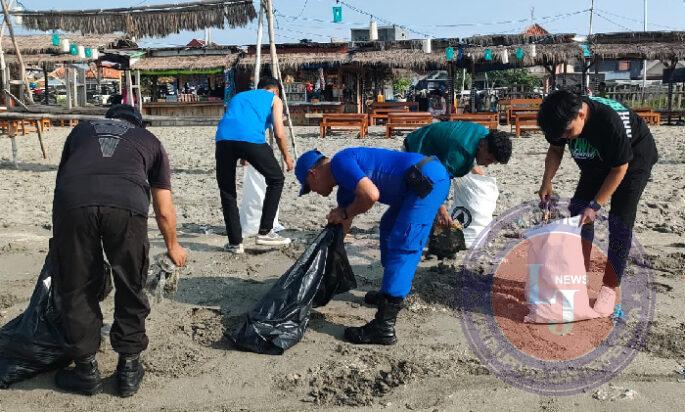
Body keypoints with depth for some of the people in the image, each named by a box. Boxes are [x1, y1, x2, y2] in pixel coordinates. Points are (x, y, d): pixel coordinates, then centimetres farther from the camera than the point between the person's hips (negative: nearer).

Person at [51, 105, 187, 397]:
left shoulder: (82, 129, 37)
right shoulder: (149, 140, 33)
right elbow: (164, 210, 30)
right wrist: (173, 247, 48)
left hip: (72, 200, 1)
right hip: (127, 204, -1)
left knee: (76, 289, 18)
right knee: (131, 290, 19)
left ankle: (86, 370, 27)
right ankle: (129, 367, 28)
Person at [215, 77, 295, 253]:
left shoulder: (239, 96, 38)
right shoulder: (274, 99, 25)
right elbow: (279, 134, 12)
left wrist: (242, 156, 52)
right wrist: (287, 157, 29)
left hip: (223, 138, 4)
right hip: (251, 138, -4)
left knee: (226, 190, 17)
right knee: (276, 179, 17)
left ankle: (235, 242, 16)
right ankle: (265, 232, 14)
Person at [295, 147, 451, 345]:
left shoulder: (340, 163, -7)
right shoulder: (346, 187, 21)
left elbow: (371, 195, -22)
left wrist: (345, 213, -5)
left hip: (428, 178, -11)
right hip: (426, 179, 11)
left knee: (401, 249, -13)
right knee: (389, 227, 27)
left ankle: (383, 328, -14)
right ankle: (392, 293, 36)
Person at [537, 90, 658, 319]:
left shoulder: (610, 122, -39)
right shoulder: (563, 119, -21)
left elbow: (620, 168, -28)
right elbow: (555, 149, -1)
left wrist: (596, 205, -27)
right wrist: (547, 182, -15)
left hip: (633, 160, -6)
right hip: (597, 162, 6)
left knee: (620, 221, -13)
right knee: (578, 209, -4)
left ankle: (611, 289, -6)